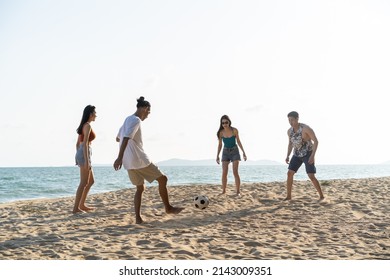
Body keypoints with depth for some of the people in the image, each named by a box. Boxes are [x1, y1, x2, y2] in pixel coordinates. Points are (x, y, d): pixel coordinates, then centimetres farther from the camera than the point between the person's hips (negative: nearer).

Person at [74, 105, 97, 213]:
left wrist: (78, 158, 24)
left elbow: (77, 143, 21)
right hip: (84, 154, -10)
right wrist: (86, 160, -22)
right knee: (84, 183, -6)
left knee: (91, 181, 16)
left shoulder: (83, 126, 19)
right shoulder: (88, 126, -10)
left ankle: (82, 204, 19)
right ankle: (76, 208, -4)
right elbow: (85, 143, -18)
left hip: (80, 154, 10)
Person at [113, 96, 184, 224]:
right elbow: (126, 139, -23)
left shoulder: (128, 119, 17)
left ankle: (138, 218, 8)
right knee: (162, 179, 3)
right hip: (139, 160, -9)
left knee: (140, 188, 16)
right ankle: (168, 208, 12)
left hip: (129, 162, 10)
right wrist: (120, 158, -29)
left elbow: (120, 137, 26)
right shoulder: (136, 120, -12)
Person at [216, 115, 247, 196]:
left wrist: (243, 152, -2)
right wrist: (217, 156, 1)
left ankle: (238, 191, -5)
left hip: (234, 151, -2)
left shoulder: (234, 130, -11)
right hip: (225, 152, 2)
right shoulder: (221, 132, -6)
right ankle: (223, 191, 3)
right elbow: (220, 144, 2)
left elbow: (238, 141, -2)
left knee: (235, 172, -9)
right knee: (224, 173, -5)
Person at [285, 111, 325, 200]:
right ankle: (288, 196, 4)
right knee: (289, 173, -6)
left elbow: (316, 141, -20)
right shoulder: (289, 131, -2)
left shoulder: (306, 128, -23)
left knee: (311, 176, -14)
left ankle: (321, 196, 1)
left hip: (308, 154, -6)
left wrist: (313, 155, -29)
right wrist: (288, 156, 2)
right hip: (297, 155, 6)